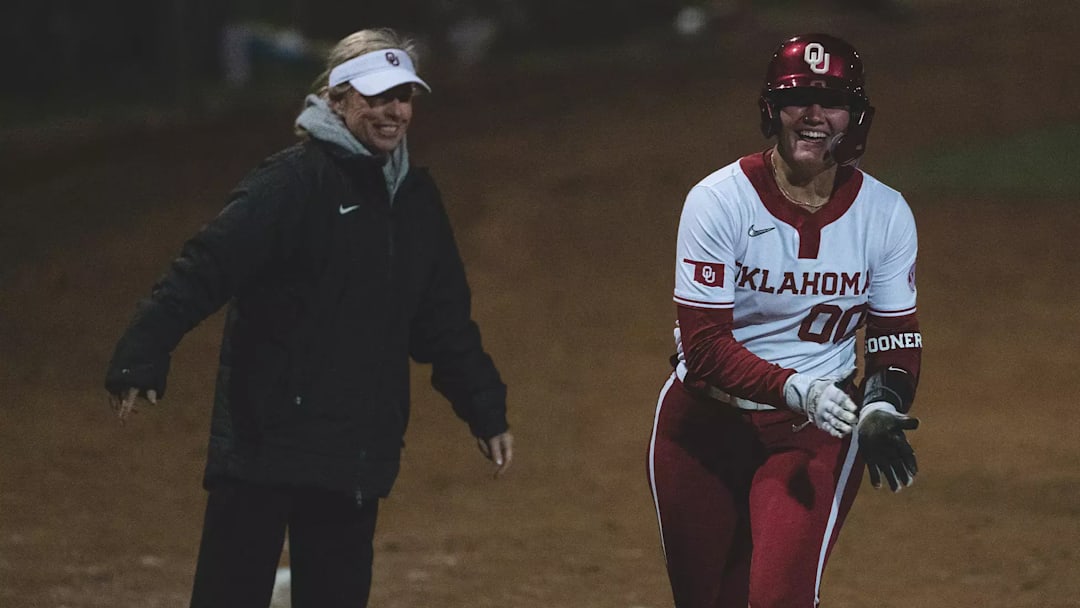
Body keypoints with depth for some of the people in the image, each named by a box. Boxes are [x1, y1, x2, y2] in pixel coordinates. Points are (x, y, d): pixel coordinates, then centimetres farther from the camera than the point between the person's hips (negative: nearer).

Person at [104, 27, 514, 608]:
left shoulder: (415, 195, 13)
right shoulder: (293, 181, -10)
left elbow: (444, 321, 22)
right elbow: (204, 269, -19)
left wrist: (487, 413, 20)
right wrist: (140, 359, -30)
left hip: (360, 449, 7)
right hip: (267, 435, -7)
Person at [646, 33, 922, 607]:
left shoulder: (885, 213, -6)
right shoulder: (718, 201, -15)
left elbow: (897, 338, 2)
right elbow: (704, 345, -19)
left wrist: (882, 409, -19)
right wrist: (794, 389, -34)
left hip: (818, 430, 0)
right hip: (706, 422, 0)